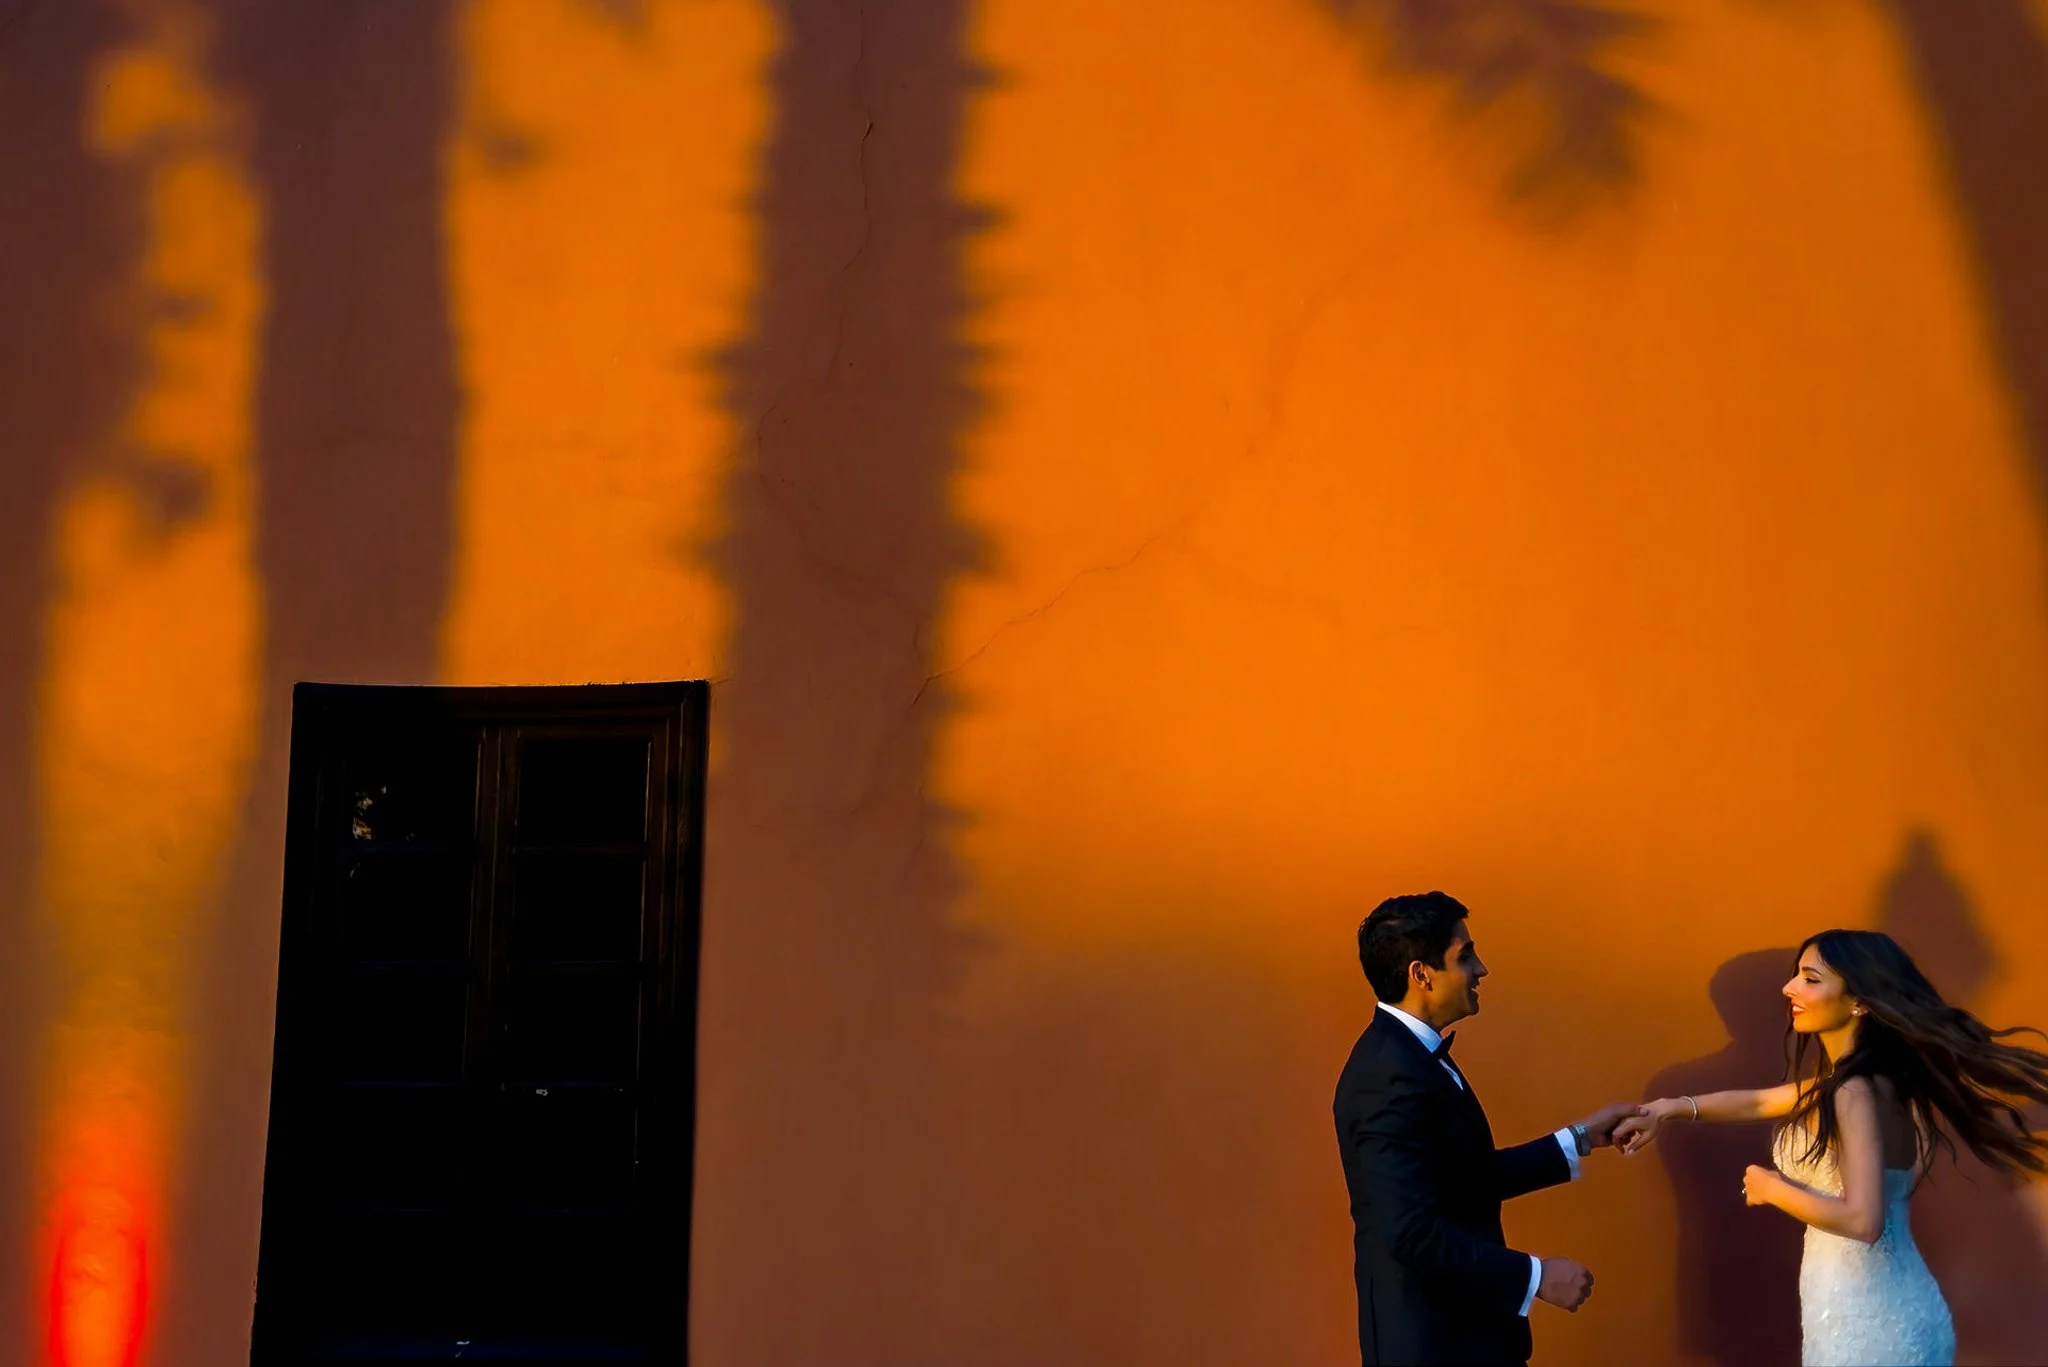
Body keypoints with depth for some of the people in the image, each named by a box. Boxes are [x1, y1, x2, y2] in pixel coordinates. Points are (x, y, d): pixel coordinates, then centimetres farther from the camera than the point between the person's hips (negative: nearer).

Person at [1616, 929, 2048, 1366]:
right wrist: (1670, 1110, 8)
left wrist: (1772, 1190, -14)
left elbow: (1862, 1221, -28)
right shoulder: (1849, 1079, 7)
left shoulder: (1856, 1091, -20)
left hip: (1869, 1320, -9)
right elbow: (1757, 1102, 16)